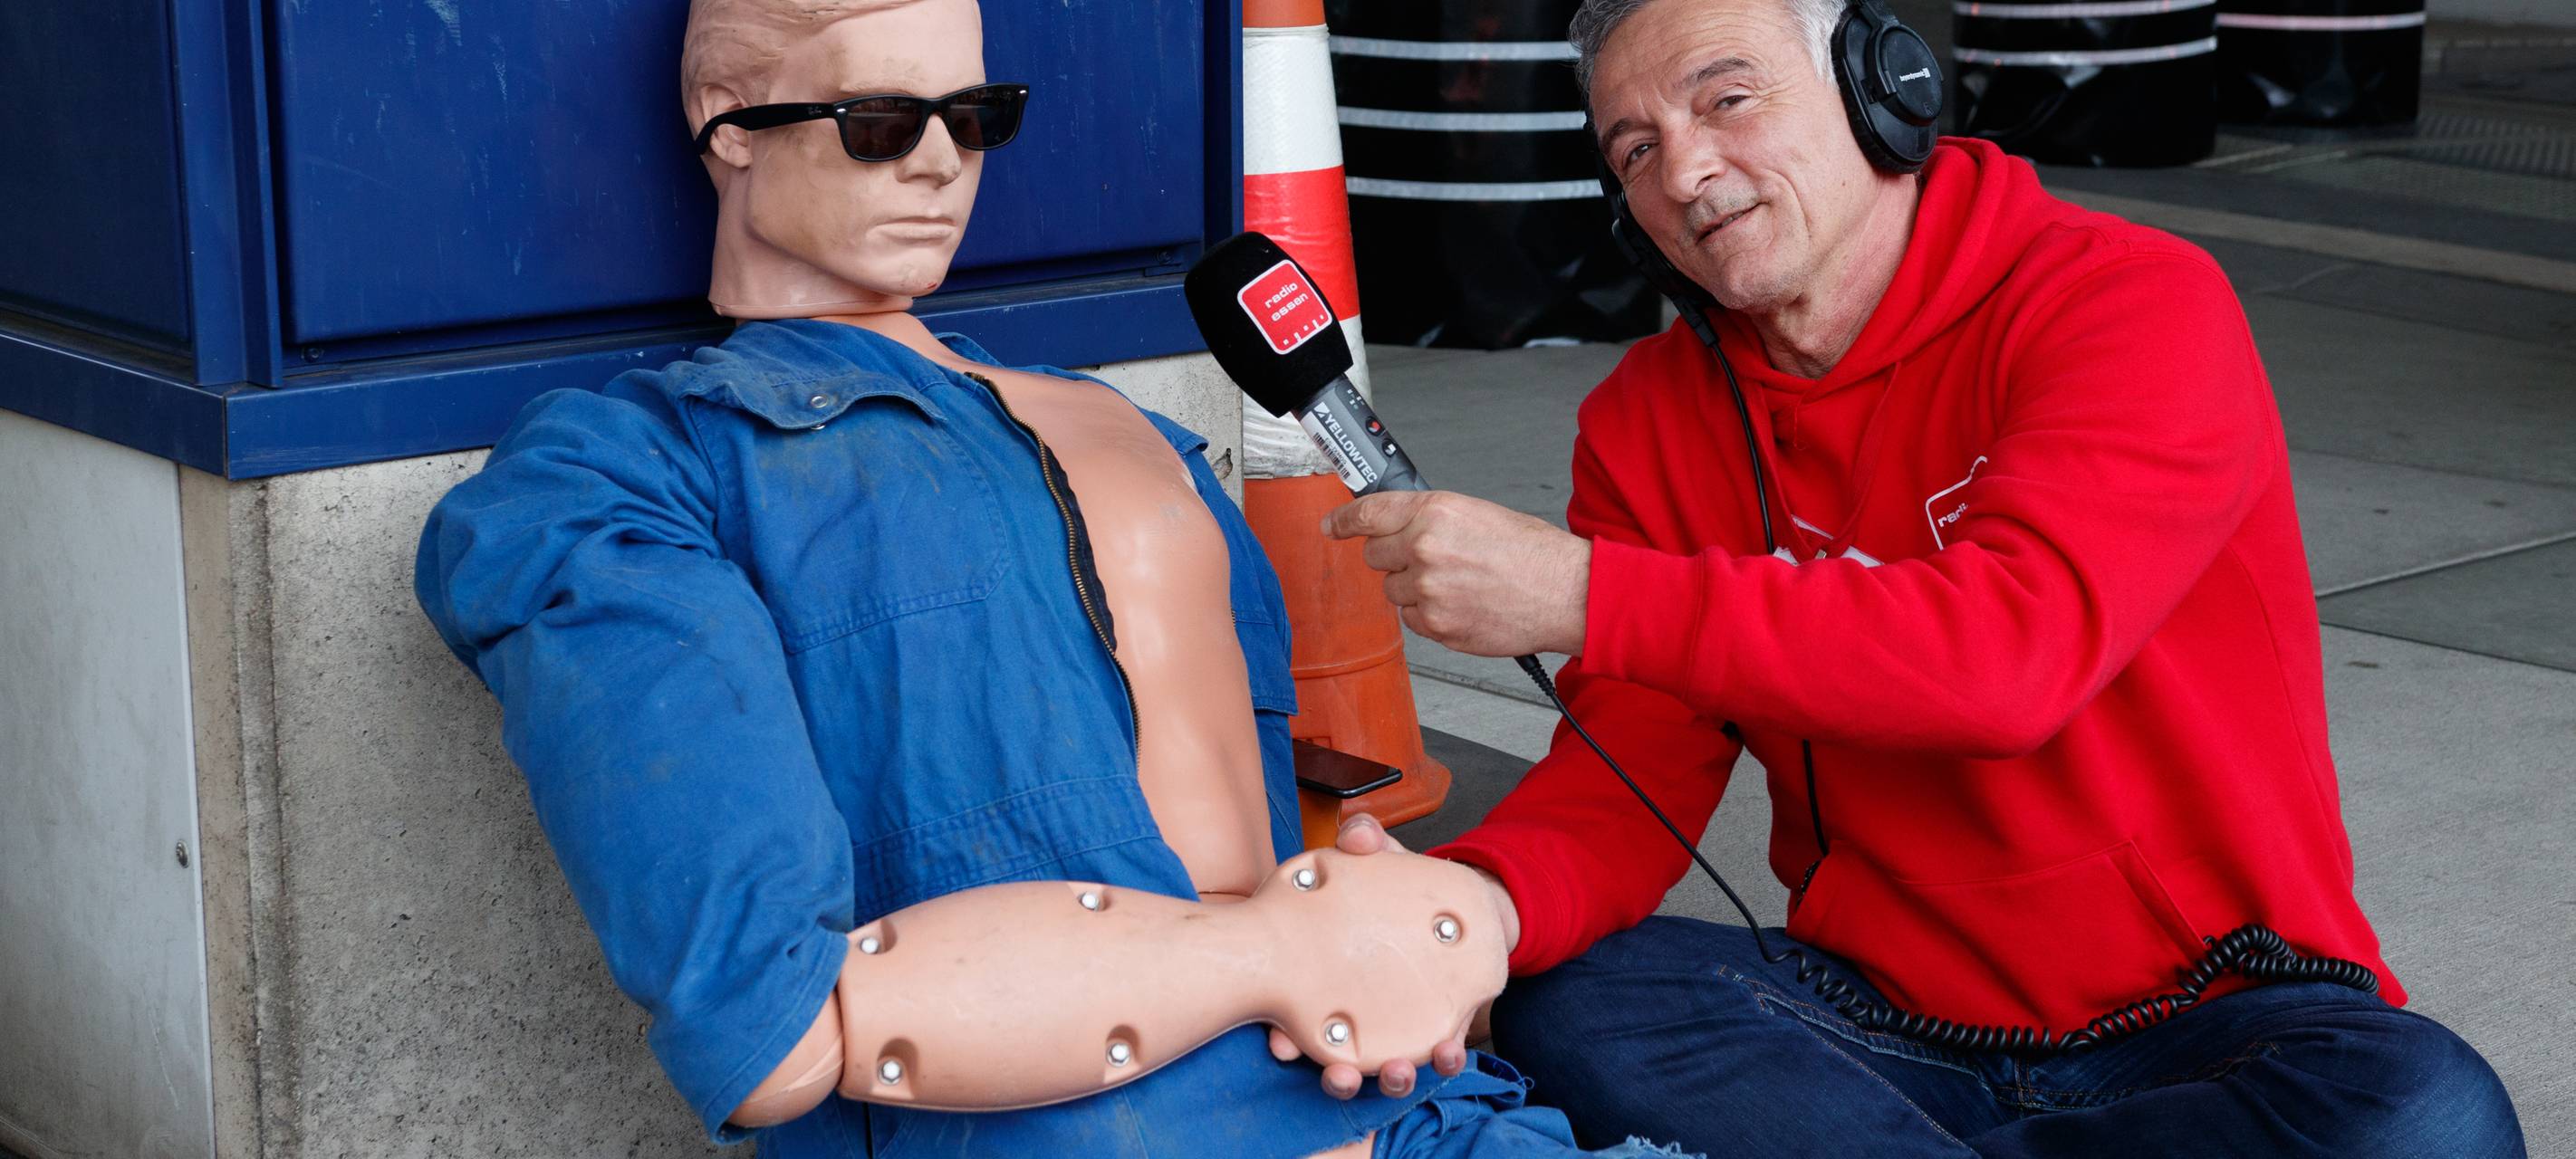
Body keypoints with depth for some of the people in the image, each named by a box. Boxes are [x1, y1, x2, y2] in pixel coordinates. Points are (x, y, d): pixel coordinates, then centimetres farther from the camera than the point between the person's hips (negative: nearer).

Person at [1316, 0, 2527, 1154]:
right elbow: (1628, 778, -5)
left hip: (2209, 1015, -3)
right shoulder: (1647, 423, 4)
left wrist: (1586, 596, -34)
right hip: (1882, 1011, 3)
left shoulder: (2134, 302, -13)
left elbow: (2014, 646, -29)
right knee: (1559, 1002, -23)